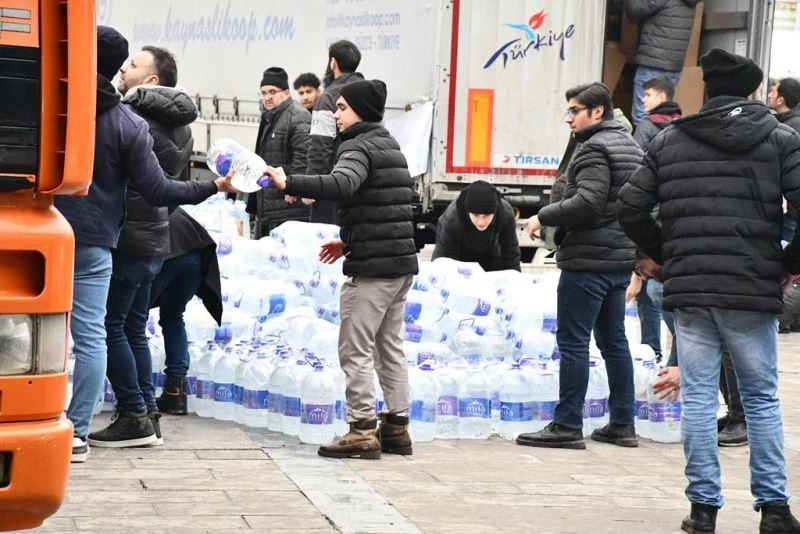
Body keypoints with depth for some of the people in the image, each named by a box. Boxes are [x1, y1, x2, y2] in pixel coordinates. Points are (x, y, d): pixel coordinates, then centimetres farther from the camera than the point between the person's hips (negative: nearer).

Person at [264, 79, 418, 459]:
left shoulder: (359, 146, -10)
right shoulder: (388, 146, 19)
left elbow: (341, 185, -31)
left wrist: (288, 184, -37)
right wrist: (351, 242, 23)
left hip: (372, 267, -10)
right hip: (401, 262, 10)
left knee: (356, 350, -5)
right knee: (389, 346, 15)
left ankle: (362, 430, -6)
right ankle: (397, 427, 17)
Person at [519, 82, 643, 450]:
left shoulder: (595, 148, -13)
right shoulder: (630, 146, 17)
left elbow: (587, 202, -23)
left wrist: (543, 217, -13)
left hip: (588, 259, -10)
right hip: (620, 257, 10)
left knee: (572, 341, -5)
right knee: (613, 340, 13)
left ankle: (567, 426, -3)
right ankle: (622, 424, 16)